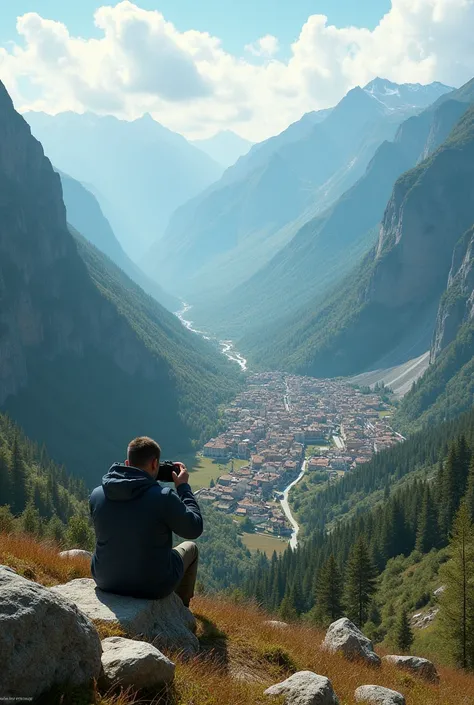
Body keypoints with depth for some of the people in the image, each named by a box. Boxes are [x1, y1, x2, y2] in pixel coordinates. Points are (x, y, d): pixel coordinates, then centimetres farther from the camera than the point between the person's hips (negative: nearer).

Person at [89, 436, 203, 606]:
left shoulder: (96, 495, -10)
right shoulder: (164, 497, -24)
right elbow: (194, 529, -10)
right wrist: (183, 487, -1)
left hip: (106, 583, 4)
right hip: (154, 587, -4)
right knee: (190, 548, 25)